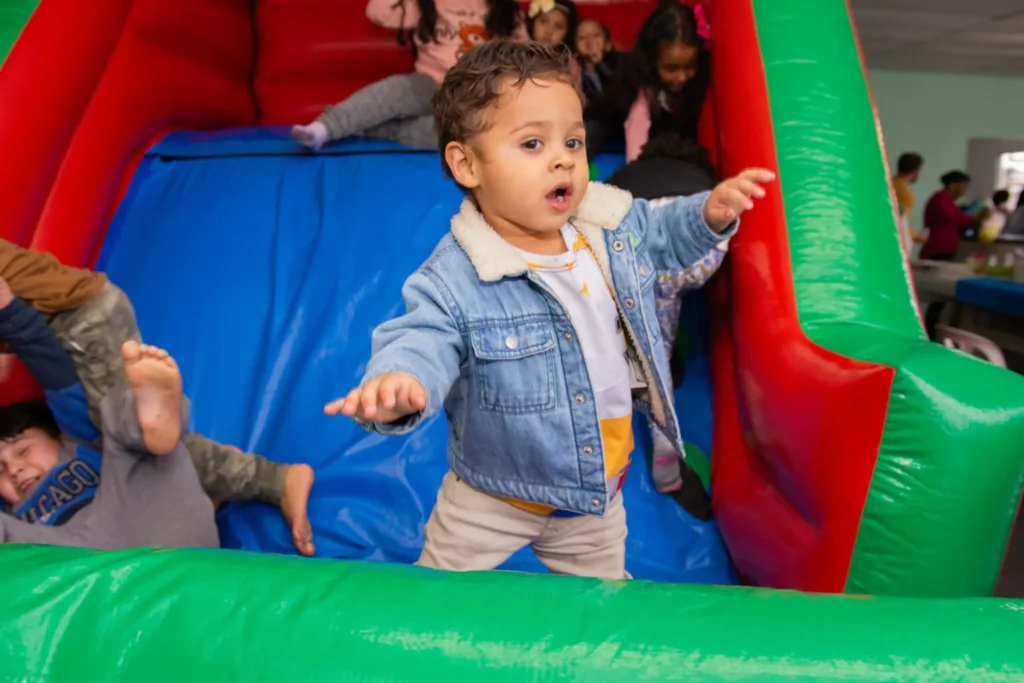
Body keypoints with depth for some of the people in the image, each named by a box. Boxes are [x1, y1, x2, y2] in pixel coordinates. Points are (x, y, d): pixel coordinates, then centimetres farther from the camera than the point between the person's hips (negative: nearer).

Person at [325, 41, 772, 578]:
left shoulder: (616, 225, -9)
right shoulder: (455, 280, -30)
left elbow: (664, 236, 11)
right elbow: (422, 340, -38)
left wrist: (709, 213, -5)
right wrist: (397, 379, -60)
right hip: (492, 498, -4)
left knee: (602, 593, 29)